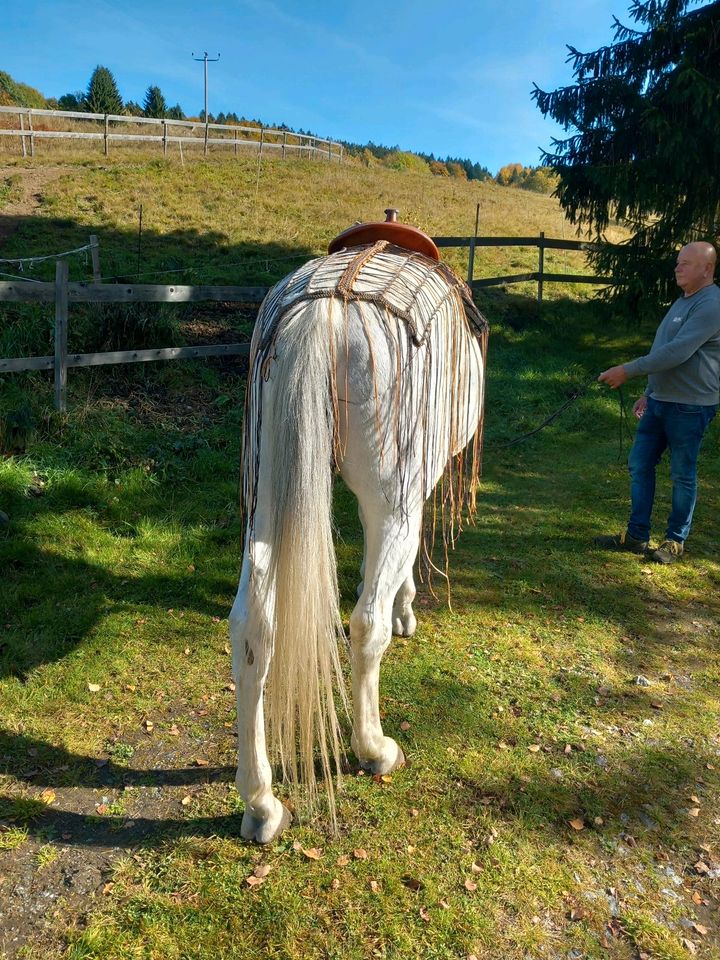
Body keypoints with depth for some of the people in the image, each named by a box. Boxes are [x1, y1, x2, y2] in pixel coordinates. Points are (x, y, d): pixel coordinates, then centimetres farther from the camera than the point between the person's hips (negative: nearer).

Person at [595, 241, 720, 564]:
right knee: (640, 466, 8)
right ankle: (636, 536, 17)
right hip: (660, 401, 9)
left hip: (690, 407, -9)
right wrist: (649, 393, 22)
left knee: (682, 475, 3)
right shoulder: (683, 301, 15)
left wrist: (627, 370, -25)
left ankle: (675, 540, 18)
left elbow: (677, 352, -26)